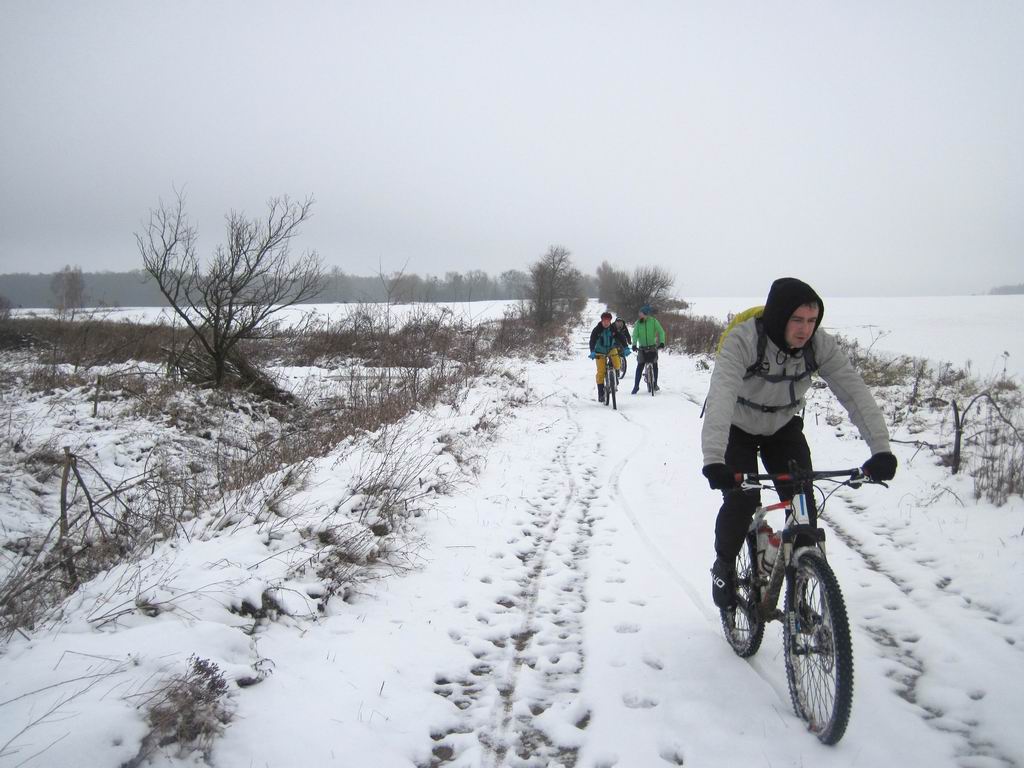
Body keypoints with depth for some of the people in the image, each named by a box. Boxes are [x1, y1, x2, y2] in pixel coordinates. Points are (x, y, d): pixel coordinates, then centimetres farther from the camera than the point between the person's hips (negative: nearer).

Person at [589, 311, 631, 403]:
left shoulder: (614, 329, -11)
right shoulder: (597, 329, -17)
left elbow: (622, 338, -14)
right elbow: (592, 341, -26)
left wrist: (626, 347, -29)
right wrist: (592, 352, -41)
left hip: (611, 349, 2)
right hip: (600, 352, -2)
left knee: (617, 365, -20)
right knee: (601, 372, -10)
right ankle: (601, 393, -4)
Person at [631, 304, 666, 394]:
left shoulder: (654, 321, -3)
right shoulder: (638, 323, 0)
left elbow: (661, 332, -6)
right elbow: (635, 334, -9)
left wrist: (662, 342, -20)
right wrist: (634, 344, -25)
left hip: (652, 347, 0)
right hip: (642, 348, 0)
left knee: (654, 365, 0)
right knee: (640, 366, -4)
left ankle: (655, 384, 15)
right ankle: (636, 386, 1)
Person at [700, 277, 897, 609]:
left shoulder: (820, 344, -21)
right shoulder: (742, 340, -34)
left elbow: (854, 392, -25)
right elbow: (720, 397, -45)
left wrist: (881, 448, -38)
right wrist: (713, 460, -57)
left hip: (783, 428, 3)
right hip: (738, 429, -3)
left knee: (803, 502, -11)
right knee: (741, 498, -20)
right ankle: (724, 565, 8)